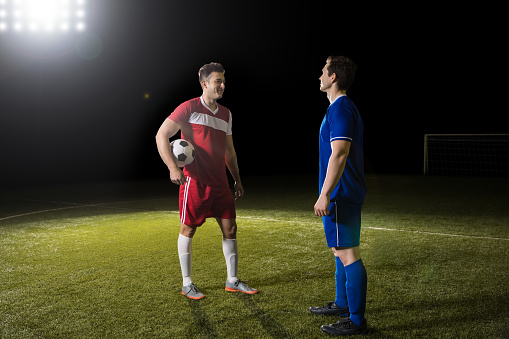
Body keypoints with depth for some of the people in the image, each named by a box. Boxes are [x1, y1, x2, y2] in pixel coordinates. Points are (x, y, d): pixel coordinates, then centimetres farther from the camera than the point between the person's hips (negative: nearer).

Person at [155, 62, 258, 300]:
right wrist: (173, 168, -19)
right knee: (188, 229, 3)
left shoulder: (225, 114, 15)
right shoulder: (189, 108, -5)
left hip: (220, 183, 6)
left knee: (230, 228, 6)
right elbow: (161, 136, -9)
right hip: (194, 181, -6)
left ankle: (232, 280, 20)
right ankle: (187, 284, 17)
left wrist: (237, 179, 20)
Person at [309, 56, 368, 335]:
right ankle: (342, 304, 32)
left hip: (339, 195, -11)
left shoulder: (340, 108, -15)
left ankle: (356, 320, 2)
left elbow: (339, 155, -23)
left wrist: (325, 195, -23)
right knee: (341, 250, 18)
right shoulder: (345, 108, 18)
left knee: (347, 253, -6)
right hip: (345, 194, 11)